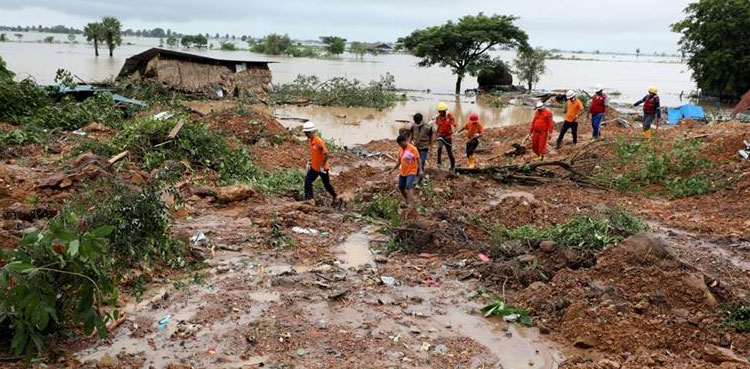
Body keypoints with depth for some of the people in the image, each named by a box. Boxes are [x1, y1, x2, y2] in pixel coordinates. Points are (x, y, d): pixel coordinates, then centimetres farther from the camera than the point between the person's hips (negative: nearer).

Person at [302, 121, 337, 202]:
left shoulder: (319, 142, -25)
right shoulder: (310, 141, 1)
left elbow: (326, 154, -28)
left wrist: (322, 167, -23)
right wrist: (309, 162, 12)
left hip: (322, 168, -7)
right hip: (314, 167, 7)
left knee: (326, 185, 9)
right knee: (307, 181, -6)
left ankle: (335, 196, 34)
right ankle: (308, 199, -3)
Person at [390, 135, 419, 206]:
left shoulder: (413, 148, -15)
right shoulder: (400, 149, 5)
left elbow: (418, 159, -12)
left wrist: (420, 170, -18)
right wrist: (393, 169, 12)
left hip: (411, 171, -7)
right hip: (402, 172, 7)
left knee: (408, 187, -19)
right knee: (401, 187, 13)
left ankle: (409, 204, -18)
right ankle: (406, 199, 38)